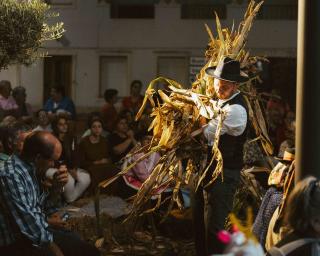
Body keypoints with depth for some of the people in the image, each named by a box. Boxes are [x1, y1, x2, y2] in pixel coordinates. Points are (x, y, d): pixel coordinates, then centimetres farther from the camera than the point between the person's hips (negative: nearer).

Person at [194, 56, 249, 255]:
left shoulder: (236, 109, -20)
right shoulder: (222, 100, 10)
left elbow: (208, 133, -18)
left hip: (224, 174, -10)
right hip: (210, 169, 10)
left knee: (214, 226, -8)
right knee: (200, 222, 17)